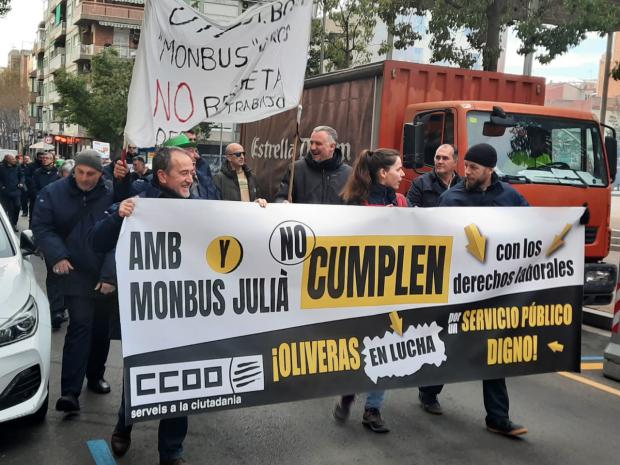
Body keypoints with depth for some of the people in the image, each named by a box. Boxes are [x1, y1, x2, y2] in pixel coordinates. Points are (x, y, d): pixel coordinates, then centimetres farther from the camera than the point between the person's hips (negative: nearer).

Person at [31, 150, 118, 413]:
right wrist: (57, 256, -19)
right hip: (75, 273, -2)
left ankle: (95, 376, 35)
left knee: (100, 328, 15)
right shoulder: (52, 193, -3)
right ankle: (70, 391, -14)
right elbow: (41, 227, -4)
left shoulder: (111, 196, -7)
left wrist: (110, 274, -16)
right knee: (81, 324, -15)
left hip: (105, 277, 2)